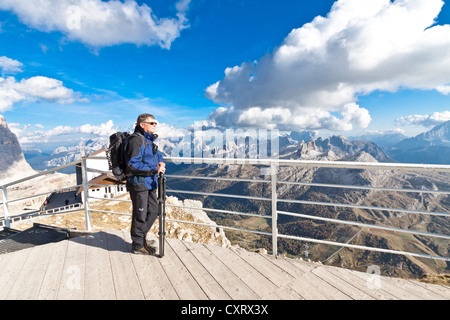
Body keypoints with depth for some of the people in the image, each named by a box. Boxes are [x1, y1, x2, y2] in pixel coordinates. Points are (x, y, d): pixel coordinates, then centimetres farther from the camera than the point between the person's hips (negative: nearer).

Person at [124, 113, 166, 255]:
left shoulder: (149, 139, 14)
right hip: (138, 183, -9)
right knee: (140, 215, 4)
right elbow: (133, 165, -23)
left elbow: (157, 155, 27)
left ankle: (141, 237, 36)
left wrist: (161, 163, 5)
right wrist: (154, 170, -22)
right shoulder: (136, 139, -15)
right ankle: (138, 245, 23)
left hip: (150, 183, 9)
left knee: (153, 211, 16)